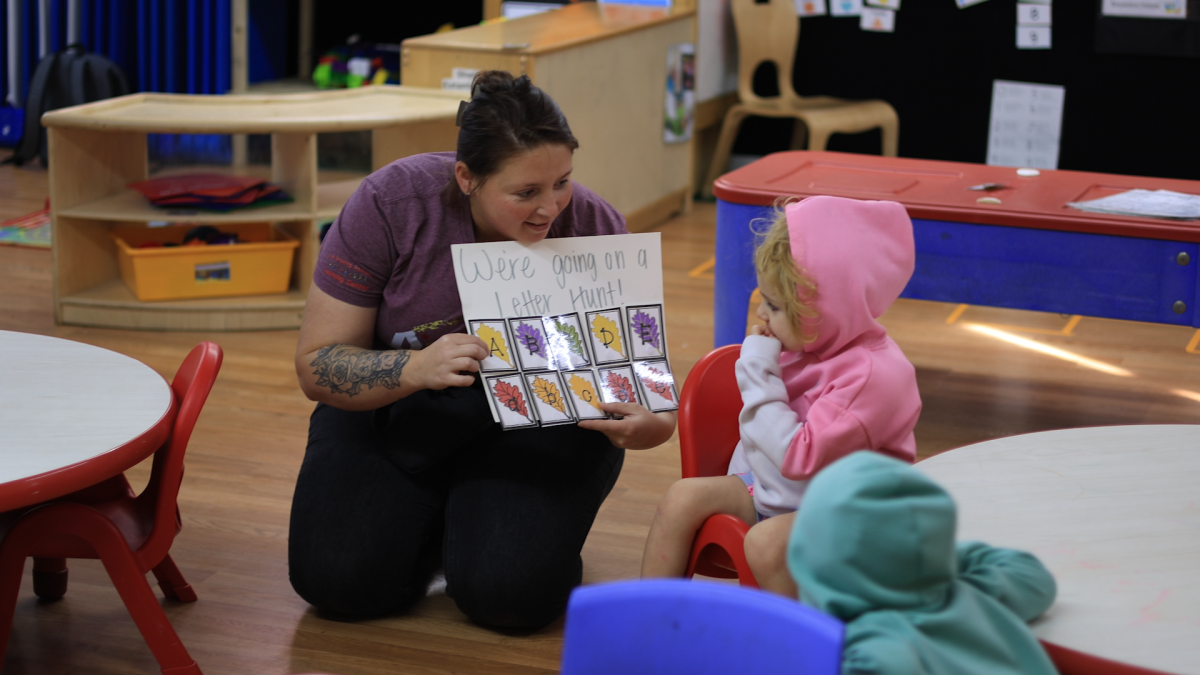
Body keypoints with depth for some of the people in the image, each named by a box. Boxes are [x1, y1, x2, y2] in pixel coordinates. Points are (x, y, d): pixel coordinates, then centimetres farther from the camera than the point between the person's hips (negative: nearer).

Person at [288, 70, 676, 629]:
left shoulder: (594, 227, -18)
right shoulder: (389, 205, -21)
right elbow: (316, 367, -17)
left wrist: (656, 424, -37)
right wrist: (416, 368, -38)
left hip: (537, 422, -1)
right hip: (394, 416, 1)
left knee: (513, 593, -26)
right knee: (338, 578, -21)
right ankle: (430, 517, 12)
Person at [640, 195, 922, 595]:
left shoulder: (873, 374, -26)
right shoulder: (803, 346, 0)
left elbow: (799, 457, -29)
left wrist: (758, 374, -23)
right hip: (767, 487, 9)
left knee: (767, 542, -33)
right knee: (684, 496, -3)